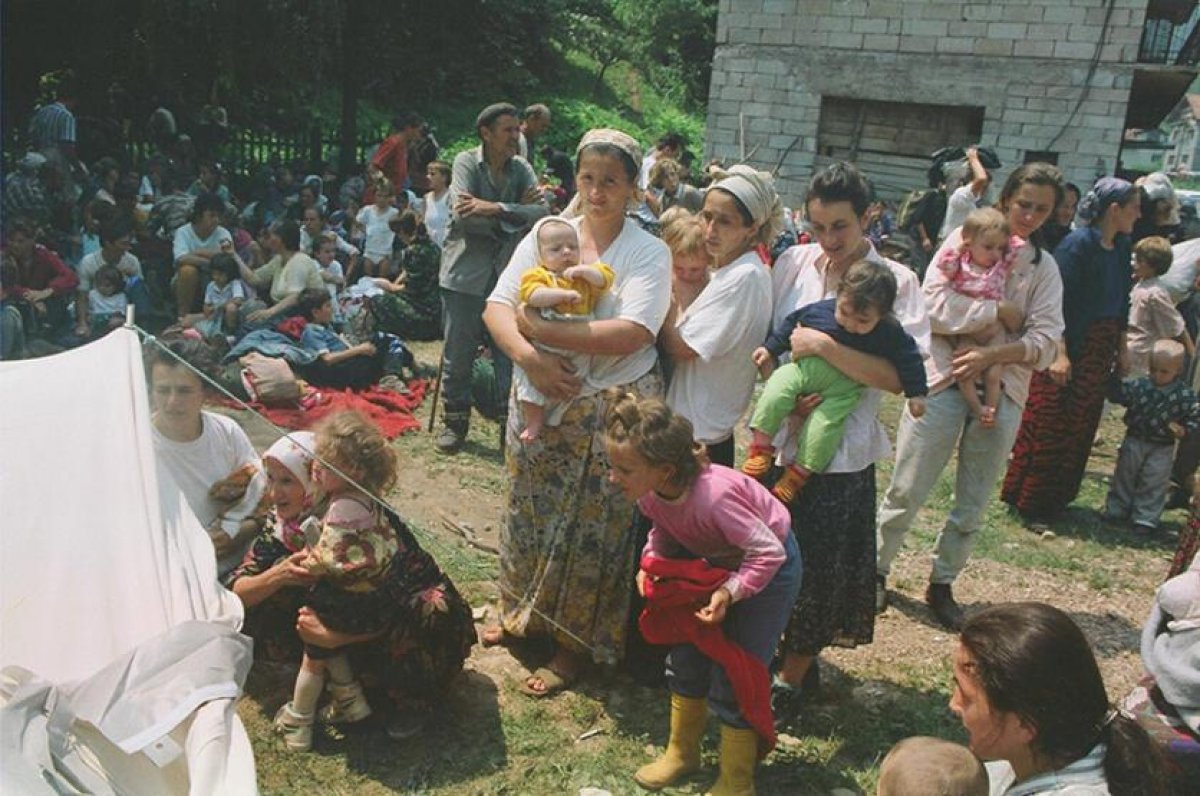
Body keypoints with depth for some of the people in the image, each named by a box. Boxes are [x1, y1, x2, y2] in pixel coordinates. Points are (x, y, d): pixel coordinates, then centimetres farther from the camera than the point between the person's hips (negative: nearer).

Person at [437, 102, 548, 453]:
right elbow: (463, 217, -18)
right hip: (466, 274, -2)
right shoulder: (466, 162, -4)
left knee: (511, 354, 6)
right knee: (458, 354, 8)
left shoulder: (521, 168, 5)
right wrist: (515, 214, -12)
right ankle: (454, 421, 26)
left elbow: (541, 212, -11)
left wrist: (497, 208, -21)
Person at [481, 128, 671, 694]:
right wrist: (528, 356, -22)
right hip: (540, 403, 4)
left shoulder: (649, 253, -7)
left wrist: (541, 329, -20)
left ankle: (575, 643, 24)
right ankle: (524, 609, 41)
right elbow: (497, 306, -3)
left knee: (592, 527, 5)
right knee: (530, 513, 16)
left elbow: (631, 334, -22)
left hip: (614, 409, -4)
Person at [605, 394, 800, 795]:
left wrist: (730, 592, -38)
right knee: (686, 658, 11)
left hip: (768, 567, -7)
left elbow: (768, 552, -32)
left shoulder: (713, 495, -41)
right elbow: (665, 529, 2)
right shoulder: (649, 492, -19)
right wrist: (650, 561, -14)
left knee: (733, 677, -4)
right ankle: (682, 752, 33)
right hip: (713, 564, 7)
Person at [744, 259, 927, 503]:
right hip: (807, 367, 2)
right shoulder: (820, 309, -8)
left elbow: (909, 357, 1)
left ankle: (797, 474, -6)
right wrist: (770, 348, 9)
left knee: (824, 423, -21)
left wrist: (916, 393, 2)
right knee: (775, 392, -22)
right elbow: (792, 322, 7)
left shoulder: (890, 333, -11)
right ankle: (761, 449, -10)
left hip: (843, 389, -2)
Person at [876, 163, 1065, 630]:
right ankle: (877, 570, 22)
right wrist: (1000, 312, -13)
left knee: (973, 504, 12)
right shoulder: (965, 240, 0)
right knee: (907, 492, 2)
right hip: (943, 381, -4)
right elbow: (934, 304, -16)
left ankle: (942, 584, 29)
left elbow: (1046, 344, -2)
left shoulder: (1044, 268, 10)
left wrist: (992, 354, -17)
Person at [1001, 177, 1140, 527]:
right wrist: (1059, 353, -23)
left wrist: (1122, 347, 16)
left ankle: (1055, 499, 27)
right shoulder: (1078, 244, -15)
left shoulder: (1121, 247, 8)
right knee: (1048, 428, -1)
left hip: (1100, 351, 8)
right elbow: (1057, 302, -19)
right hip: (1068, 347, -8)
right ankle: (1028, 504, 12)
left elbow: (1121, 303, 16)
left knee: (1080, 428, 14)